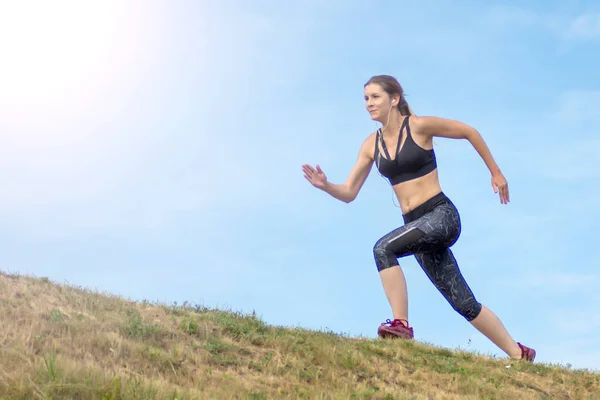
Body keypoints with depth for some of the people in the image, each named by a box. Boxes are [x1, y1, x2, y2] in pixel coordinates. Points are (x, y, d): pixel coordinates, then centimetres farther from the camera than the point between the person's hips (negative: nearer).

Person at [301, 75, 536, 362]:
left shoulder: (419, 126, -8)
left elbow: (470, 132, 3)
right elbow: (349, 193, 7)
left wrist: (496, 173, 7)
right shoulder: (371, 145, 8)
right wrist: (325, 185, -13)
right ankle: (518, 354, 21)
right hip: (416, 224, 6)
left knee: (383, 248, -28)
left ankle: (401, 324, -22)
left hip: (442, 216, -6)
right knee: (464, 303, 9)